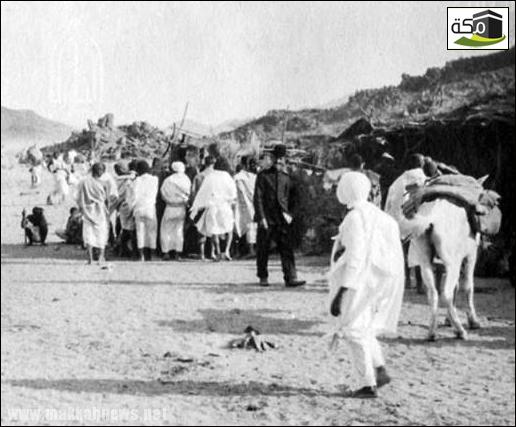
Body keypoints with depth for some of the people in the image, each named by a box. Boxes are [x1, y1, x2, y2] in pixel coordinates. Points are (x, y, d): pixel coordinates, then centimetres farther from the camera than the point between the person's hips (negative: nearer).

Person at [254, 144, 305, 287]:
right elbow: (258, 198, -5)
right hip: (266, 219, -2)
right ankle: (263, 277, 19)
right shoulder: (263, 176, -1)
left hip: (282, 219, 3)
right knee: (263, 250, 5)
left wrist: (289, 213, 8)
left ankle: (291, 278, -8)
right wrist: (261, 217, -12)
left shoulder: (286, 177, 10)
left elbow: (292, 198, 20)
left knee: (287, 249, -5)